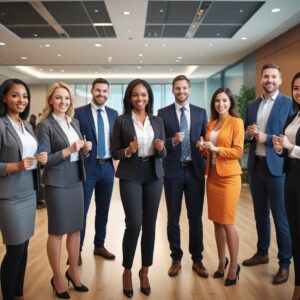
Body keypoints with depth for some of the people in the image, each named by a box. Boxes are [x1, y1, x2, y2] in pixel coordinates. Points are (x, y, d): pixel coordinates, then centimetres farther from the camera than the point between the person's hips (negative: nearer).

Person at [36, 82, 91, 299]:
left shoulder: (75, 122, 9)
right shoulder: (45, 125, -10)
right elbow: (44, 159, -13)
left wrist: (85, 149, -5)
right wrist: (69, 150, -22)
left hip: (76, 181, 6)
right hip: (57, 184, -6)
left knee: (76, 229, 13)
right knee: (57, 231, 7)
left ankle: (73, 272, 31)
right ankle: (57, 277, 25)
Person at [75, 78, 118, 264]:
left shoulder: (113, 114, 9)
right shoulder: (79, 113, -4)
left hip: (107, 167, 5)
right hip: (87, 166, -4)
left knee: (103, 209, 14)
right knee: (81, 210, 2)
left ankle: (99, 245, 30)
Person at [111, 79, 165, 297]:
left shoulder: (157, 121, 8)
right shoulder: (121, 121, -2)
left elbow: (163, 153, 11)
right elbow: (114, 152, 0)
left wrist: (160, 149, -12)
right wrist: (128, 151, -20)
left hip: (154, 176, 3)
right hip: (130, 176, -3)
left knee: (150, 225, 6)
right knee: (134, 223, -8)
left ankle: (145, 271, 23)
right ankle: (127, 271, 15)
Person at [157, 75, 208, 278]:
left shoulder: (201, 113, 7)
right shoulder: (163, 113, 1)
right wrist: (173, 141, -21)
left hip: (195, 170, 1)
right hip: (173, 170, -1)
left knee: (196, 217, 9)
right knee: (173, 218, 9)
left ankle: (197, 259, 24)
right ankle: (176, 259, 25)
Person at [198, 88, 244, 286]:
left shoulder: (236, 122, -5)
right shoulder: (211, 124, 13)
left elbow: (238, 151, -10)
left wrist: (216, 149, -20)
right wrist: (203, 148, -1)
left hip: (229, 177, -6)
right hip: (212, 176, 6)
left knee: (227, 223, -2)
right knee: (217, 221, 10)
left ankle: (234, 266, 15)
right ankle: (222, 262, 25)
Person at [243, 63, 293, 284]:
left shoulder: (289, 103, -6)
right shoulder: (252, 105, 11)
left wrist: (266, 138, -20)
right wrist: (248, 133, -8)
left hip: (277, 167, -5)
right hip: (256, 166, 6)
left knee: (281, 217, 2)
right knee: (260, 213, 18)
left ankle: (285, 264, 18)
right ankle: (262, 253, 35)